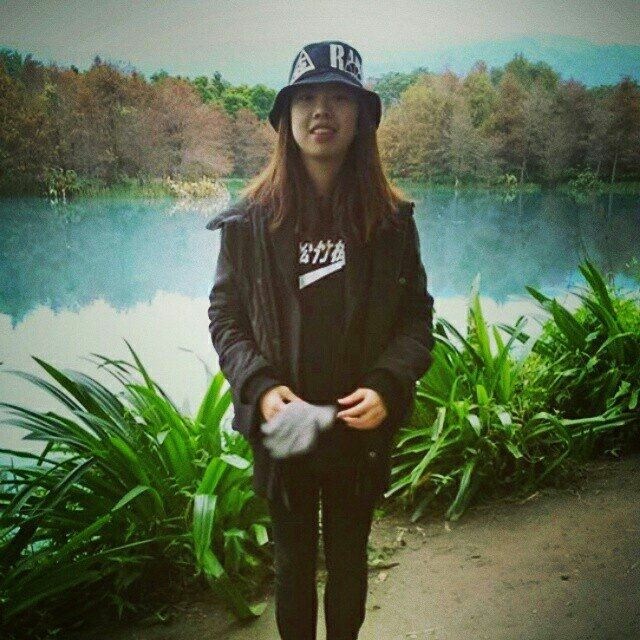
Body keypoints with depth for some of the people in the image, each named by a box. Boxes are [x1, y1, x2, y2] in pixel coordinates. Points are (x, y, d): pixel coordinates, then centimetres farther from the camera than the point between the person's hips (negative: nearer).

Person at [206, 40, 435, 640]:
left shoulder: (392, 219, -5)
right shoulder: (250, 219, -6)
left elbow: (417, 316, -1)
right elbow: (225, 316, -2)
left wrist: (386, 387, -17)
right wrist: (260, 387, -17)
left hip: (363, 431, 1)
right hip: (281, 430, 0)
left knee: (349, 561, 21)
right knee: (293, 563, 17)